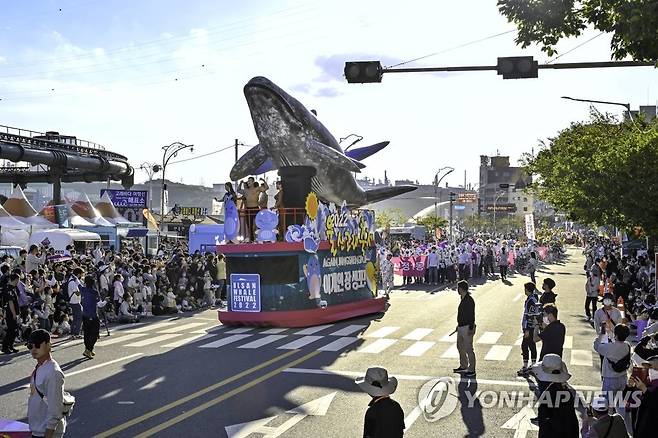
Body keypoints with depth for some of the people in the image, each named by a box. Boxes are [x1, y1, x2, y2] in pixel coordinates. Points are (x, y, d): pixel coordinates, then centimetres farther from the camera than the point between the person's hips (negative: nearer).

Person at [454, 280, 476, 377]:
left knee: (468, 349, -3)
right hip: (461, 327, 10)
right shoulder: (463, 299, 10)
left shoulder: (469, 300, -19)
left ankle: (472, 370, 5)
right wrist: (459, 325, 23)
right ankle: (463, 366, 33)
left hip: (467, 328, -10)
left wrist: (471, 329, -22)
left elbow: (472, 316, -21)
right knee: (460, 347, 20)